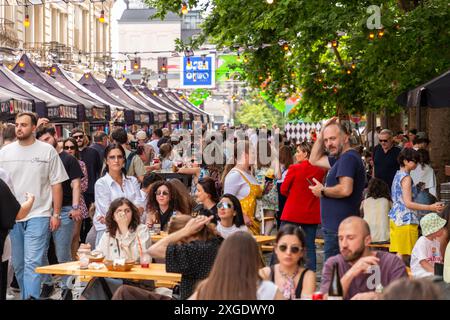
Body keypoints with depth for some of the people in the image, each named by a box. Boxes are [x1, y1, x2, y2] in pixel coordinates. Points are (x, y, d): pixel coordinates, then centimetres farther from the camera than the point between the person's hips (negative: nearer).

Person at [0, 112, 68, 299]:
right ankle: (25, 295, 25)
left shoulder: (47, 151, -1)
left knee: (33, 263, -12)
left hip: (38, 215, -4)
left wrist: (56, 214, -3)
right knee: (18, 264, 11)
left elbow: (56, 184, 1)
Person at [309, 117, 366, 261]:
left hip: (339, 229, -11)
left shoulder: (348, 158, -15)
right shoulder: (340, 158, 16)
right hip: (336, 226, 11)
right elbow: (314, 160, 27)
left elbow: (345, 190, -28)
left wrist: (322, 191, -12)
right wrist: (321, 134, 17)